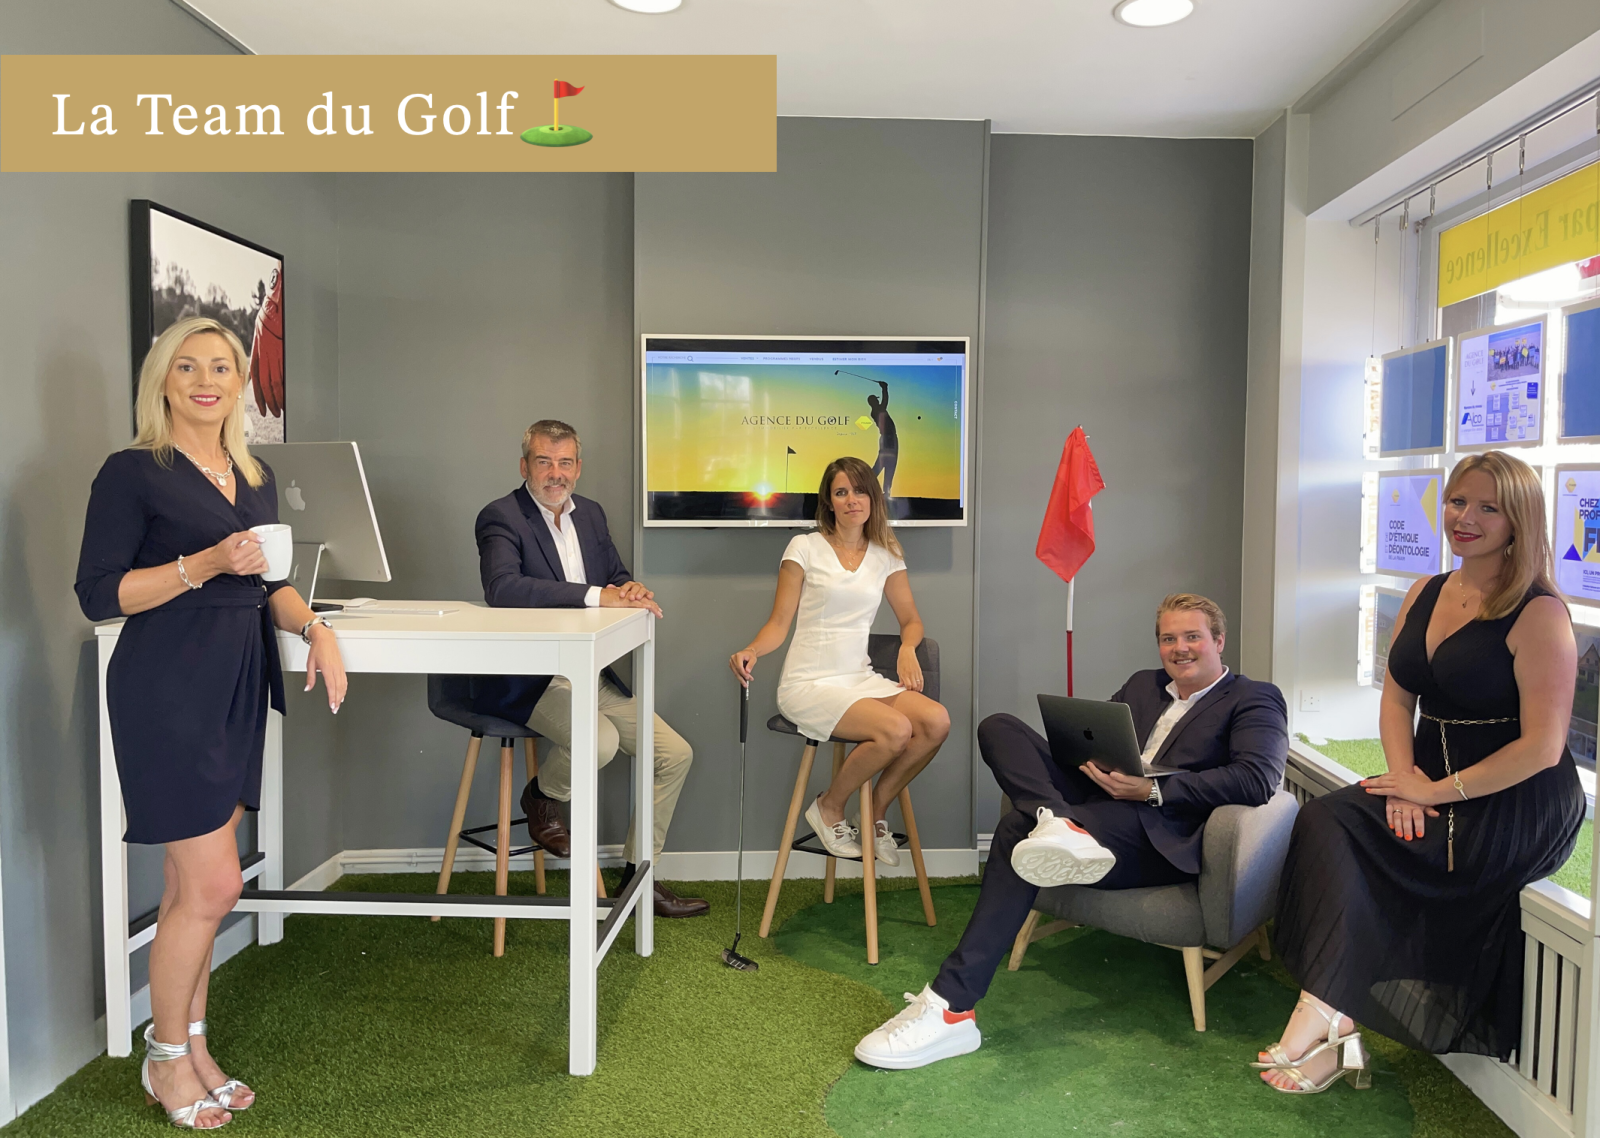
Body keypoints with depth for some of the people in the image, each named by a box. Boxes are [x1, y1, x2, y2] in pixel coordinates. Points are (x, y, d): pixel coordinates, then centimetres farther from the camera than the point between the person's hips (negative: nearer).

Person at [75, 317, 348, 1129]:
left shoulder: (254, 477, 13)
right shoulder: (134, 472, -6)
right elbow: (98, 593, -10)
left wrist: (314, 627, 0)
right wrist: (202, 565, -21)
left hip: (238, 689, 6)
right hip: (167, 689, -6)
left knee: (195, 883, 13)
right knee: (212, 884, -5)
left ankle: (193, 1047, 26)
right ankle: (163, 1061, 17)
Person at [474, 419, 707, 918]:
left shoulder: (591, 513, 13)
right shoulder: (500, 517, -10)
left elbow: (619, 578, 17)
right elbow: (501, 588, -28)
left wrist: (631, 590, -10)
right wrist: (597, 596, -33)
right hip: (527, 679, -7)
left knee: (675, 755, 0)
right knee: (599, 741, -33)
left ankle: (638, 877, 15)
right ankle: (543, 795, 3)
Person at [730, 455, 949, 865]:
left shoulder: (885, 555, 13)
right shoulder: (805, 547, 1)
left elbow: (910, 620, 19)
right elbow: (779, 623, -1)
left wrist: (907, 649, -4)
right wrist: (750, 650, -21)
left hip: (860, 678, 5)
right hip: (808, 685, -5)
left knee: (937, 722, -22)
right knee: (896, 730, -29)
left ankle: (875, 812, 1)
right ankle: (829, 809, -1)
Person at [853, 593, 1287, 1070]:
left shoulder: (1255, 700, 8)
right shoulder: (1141, 685, 28)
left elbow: (1259, 780, -9)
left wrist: (1153, 789, -17)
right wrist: (1090, 759, -5)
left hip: (1162, 840, -7)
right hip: (1099, 805, 7)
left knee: (1020, 828, -31)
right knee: (998, 727, -9)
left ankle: (951, 1007, -34)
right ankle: (1062, 827, -40)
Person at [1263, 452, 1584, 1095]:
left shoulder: (1539, 614, -12)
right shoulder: (1424, 596, 10)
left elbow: (1542, 746, -16)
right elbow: (1397, 698, 10)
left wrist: (1439, 792, -16)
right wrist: (1404, 779, -7)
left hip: (1517, 807, -7)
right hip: (1431, 788, 7)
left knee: (1344, 847, -22)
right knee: (1325, 820, -18)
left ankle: (1327, 1016, -9)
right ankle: (1336, 1027, -18)